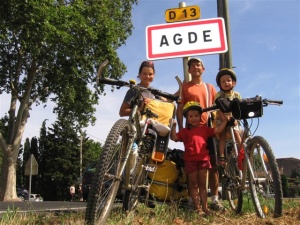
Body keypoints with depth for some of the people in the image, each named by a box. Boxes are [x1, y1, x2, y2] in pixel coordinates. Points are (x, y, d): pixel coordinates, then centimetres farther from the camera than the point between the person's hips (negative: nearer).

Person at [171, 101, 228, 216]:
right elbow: (174, 137, -7)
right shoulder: (185, 131, 5)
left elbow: (217, 130, 8)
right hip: (190, 160, -2)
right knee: (193, 185, 5)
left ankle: (205, 207, 11)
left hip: (203, 159, 2)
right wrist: (174, 125, -16)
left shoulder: (204, 129, 13)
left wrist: (224, 121, 4)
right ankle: (197, 208, 10)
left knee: (202, 184, 8)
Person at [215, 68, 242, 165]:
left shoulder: (236, 95, 2)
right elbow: (219, 109, -12)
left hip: (233, 119, 2)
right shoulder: (219, 95, -6)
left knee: (236, 133, -14)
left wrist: (235, 119, -16)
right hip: (221, 119, -2)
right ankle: (221, 156, -14)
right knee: (222, 135, -11)